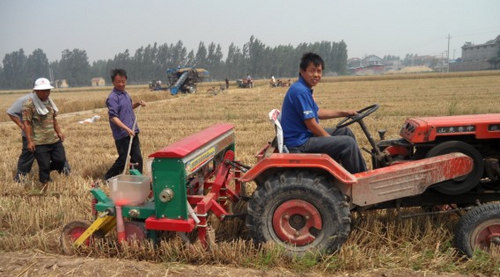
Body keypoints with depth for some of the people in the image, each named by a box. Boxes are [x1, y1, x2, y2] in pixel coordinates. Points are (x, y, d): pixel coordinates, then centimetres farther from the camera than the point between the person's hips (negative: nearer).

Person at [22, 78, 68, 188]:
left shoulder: (49, 102, 12)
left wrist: (59, 132, 13)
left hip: (54, 139, 6)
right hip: (39, 142, -6)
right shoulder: (29, 104, -11)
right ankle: (44, 183, 21)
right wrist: (29, 141, -16)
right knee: (44, 165, 1)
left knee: (60, 159, 5)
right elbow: (27, 123, -13)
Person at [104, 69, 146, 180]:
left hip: (132, 132, 8)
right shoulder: (113, 97, -15)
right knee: (123, 160, 0)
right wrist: (127, 129, -28)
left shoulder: (125, 94, 11)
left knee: (137, 158, 10)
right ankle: (108, 179, 19)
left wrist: (137, 104, 10)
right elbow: (113, 117, -21)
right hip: (122, 134, -8)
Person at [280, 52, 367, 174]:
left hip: (305, 136, 11)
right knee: (348, 143, -16)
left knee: (345, 132, 17)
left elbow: (317, 112, 22)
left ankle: (362, 170, 26)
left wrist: (344, 113, 18)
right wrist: (332, 140, -10)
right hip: (300, 144, -11)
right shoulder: (300, 91, -22)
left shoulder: (304, 89, 11)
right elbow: (311, 124, -22)